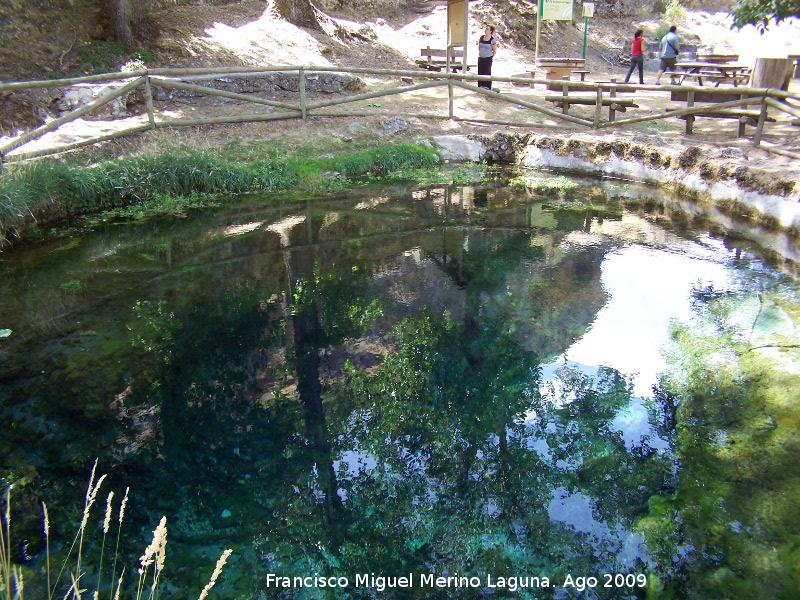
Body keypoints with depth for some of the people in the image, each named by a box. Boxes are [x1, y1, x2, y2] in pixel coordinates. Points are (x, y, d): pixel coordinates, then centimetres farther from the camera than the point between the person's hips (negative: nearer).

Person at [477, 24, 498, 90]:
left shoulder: (492, 40, -11)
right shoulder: (481, 38, 4)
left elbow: (495, 51, -5)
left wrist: (491, 57, -2)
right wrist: (479, 54, 13)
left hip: (488, 59, -5)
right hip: (480, 58, 5)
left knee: (487, 73, 1)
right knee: (480, 72, 9)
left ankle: (487, 87, 7)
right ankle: (481, 86, 19)